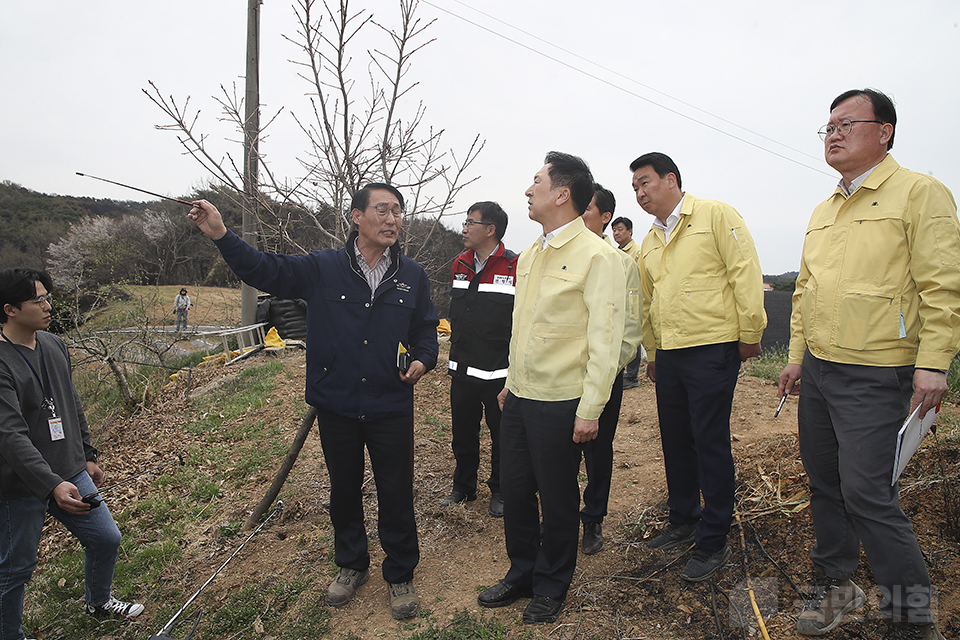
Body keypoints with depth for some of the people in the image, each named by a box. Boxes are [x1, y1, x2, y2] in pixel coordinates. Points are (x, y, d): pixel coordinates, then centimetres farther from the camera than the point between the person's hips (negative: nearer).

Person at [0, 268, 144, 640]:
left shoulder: (54, 345, 4)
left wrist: (88, 455, 19)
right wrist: (52, 485, -35)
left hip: (70, 473, 7)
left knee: (106, 539, 16)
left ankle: (98, 601, 42)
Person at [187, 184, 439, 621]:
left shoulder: (412, 276, 2)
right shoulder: (323, 268, -2)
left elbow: (426, 330, 11)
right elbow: (264, 270, 1)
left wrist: (422, 360, -9)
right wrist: (221, 236, -11)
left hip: (391, 408, 0)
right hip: (336, 406, 1)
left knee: (396, 495, 7)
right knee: (343, 491, 18)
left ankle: (400, 577, 29)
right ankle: (351, 566, 41)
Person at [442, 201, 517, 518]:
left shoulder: (515, 267, -12)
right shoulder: (460, 264, 9)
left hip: (498, 371, -6)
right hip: (462, 369, 6)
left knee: (501, 434, 10)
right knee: (463, 433, 17)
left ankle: (499, 491, 28)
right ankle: (463, 486, 35)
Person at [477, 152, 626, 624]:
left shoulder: (597, 256, -13)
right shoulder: (529, 256, 12)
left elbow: (605, 340, -16)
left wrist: (590, 409, -18)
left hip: (560, 403, -7)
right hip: (520, 398, 7)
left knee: (557, 498, 9)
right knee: (514, 489, 16)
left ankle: (551, 588, 30)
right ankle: (521, 573, 36)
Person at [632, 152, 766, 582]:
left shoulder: (715, 215, -4)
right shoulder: (649, 242, 17)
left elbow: (745, 272, -8)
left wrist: (750, 333, -10)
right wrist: (652, 354, 24)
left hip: (712, 349, -7)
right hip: (669, 355, 7)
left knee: (710, 444, -2)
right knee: (675, 442, 13)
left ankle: (714, 543, 11)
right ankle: (684, 523, 30)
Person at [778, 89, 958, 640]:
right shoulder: (823, 212, 15)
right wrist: (797, 355, 15)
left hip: (875, 376, -7)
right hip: (817, 370, 8)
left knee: (867, 493, -7)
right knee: (825, 482, 14)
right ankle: (836, 585, 32)